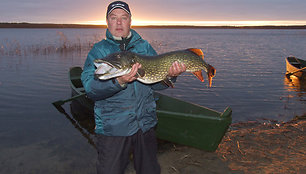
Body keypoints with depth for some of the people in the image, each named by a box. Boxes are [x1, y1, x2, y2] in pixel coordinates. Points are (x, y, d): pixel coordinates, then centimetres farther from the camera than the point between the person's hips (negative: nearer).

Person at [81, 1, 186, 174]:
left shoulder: (145, 46, 8)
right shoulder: (98, 50, -1)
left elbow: (156, 83, 4)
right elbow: (90, 88, -14)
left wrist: (170, 75, -17)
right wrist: (119, 82, -31)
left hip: (146, 124, 3)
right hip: (112, 127, -3)